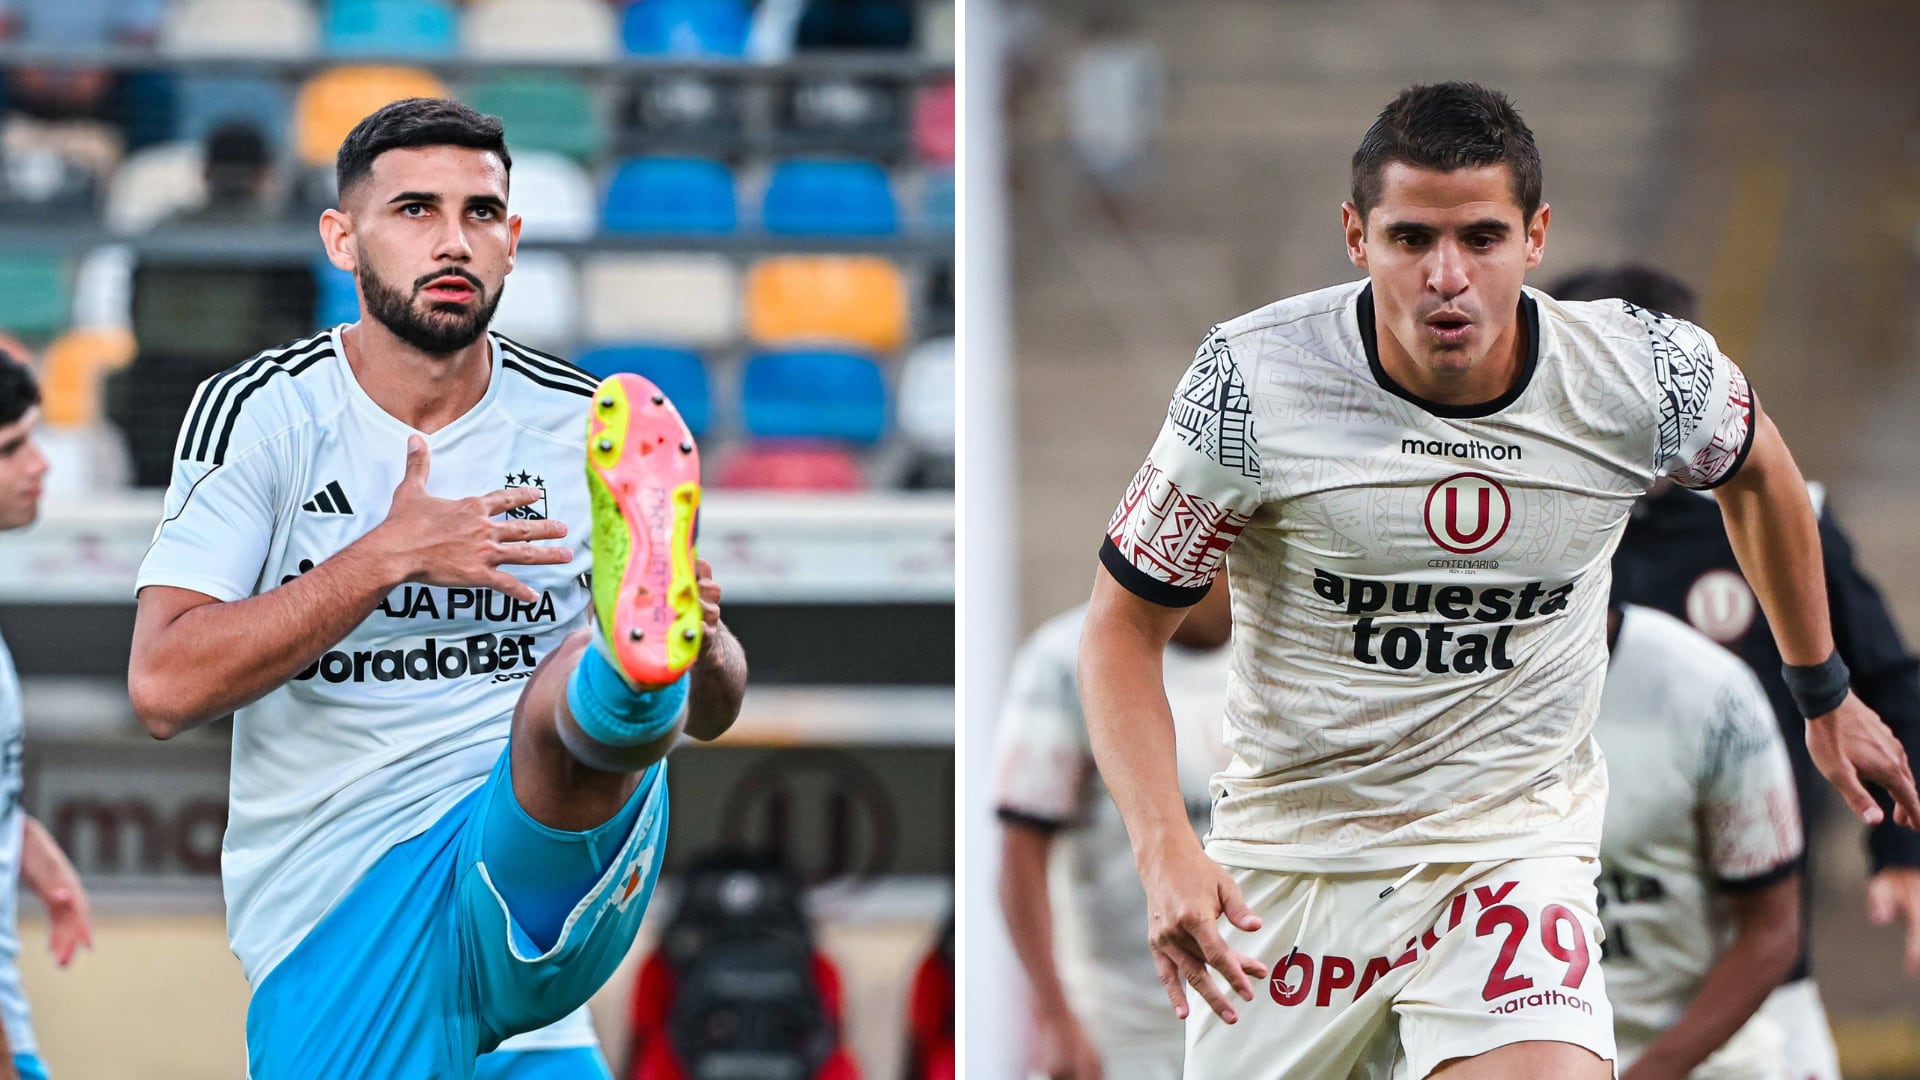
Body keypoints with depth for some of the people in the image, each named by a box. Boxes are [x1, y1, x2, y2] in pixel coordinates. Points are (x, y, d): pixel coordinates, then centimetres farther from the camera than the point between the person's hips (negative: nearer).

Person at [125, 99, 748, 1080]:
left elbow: (715, 710, 12)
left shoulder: (580, 427, 7)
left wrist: (702, 649, -13)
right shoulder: (261, 413, 0)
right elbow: (162, 688, -11)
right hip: (336, 930, 1)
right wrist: (388, 556, -18)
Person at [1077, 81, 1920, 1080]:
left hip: (1517, 840, -1)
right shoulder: (1251, 383, -18)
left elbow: (1758, 471, 12)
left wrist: (1825, 695, 24)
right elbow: (1122, 626, -8)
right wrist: (1164, 851, -23)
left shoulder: (1648, 378, -13)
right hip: (1289, 840, 1)